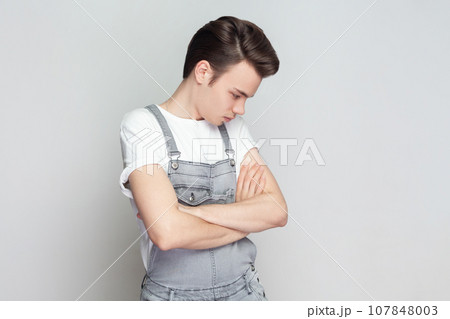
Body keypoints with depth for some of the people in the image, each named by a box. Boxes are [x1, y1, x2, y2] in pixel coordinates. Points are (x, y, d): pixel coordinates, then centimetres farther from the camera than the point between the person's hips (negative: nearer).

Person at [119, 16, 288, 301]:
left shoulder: (235, 128, 2)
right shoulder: (141, 125, -13)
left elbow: (277, 211, -10)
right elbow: (167, 233, -25)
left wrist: (190, 211, -20)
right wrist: (245, 219, -12)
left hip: (244, 288, 5)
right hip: (173, 294, -4)